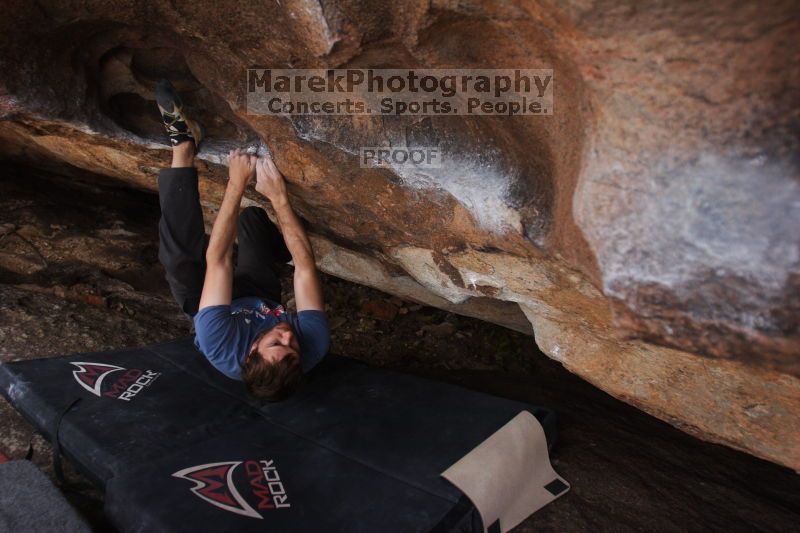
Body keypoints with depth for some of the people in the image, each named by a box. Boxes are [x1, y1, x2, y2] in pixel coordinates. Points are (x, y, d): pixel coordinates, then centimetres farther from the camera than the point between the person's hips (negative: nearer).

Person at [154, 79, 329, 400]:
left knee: (180, 251, -24)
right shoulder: (315, 346, -42)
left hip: (227, 310, -2)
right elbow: (306, 264, -37)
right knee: (252, 218, 0)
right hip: (263, 299, 3)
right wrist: (279, 197, -42)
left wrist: (236, 185, -42)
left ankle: (183, 144, -11)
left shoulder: (222, 350, -48)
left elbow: (217, 259, -45)